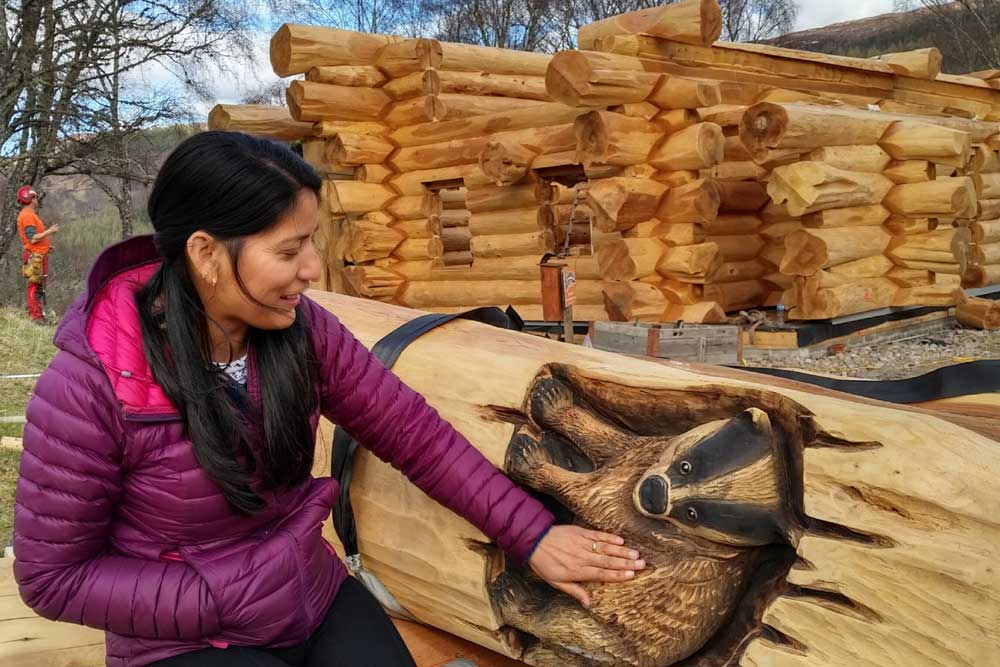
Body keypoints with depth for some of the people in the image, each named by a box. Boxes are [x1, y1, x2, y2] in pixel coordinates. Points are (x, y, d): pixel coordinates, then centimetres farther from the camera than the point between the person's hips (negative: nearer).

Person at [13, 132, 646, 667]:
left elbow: (415, 433, -4)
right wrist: (222, 602, -18)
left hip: (320, 601, 4)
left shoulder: (302, 329, -10)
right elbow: (53, 574, -12)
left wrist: (533, 534, -6)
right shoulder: (89, 385, -22)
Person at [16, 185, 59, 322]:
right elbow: (33, 238, -22)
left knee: (38, 286, 15)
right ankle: (36, 316, -5)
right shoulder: (27, 215, -15)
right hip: (35, 256, -10)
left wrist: (45, 245, 19)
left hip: (39, 255, 10)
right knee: (35, 286, -7)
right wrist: (49, 231, -15)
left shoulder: (29, 214, 18)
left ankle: (34, 313, 22)